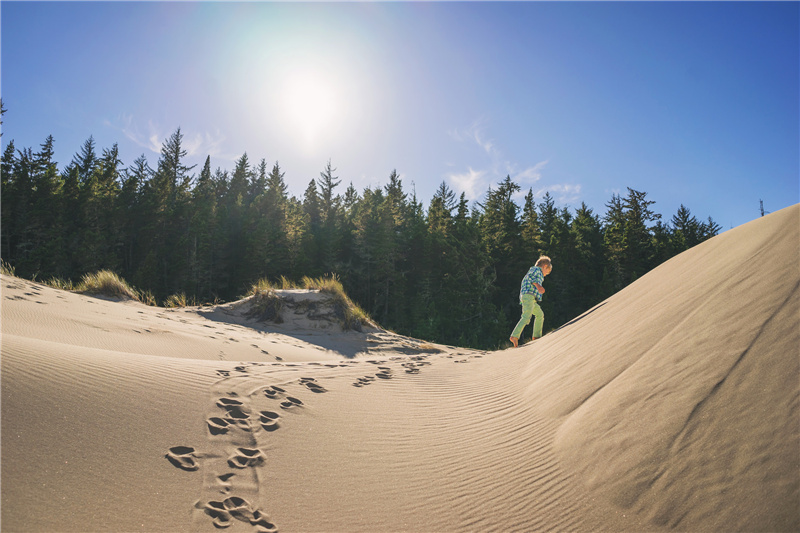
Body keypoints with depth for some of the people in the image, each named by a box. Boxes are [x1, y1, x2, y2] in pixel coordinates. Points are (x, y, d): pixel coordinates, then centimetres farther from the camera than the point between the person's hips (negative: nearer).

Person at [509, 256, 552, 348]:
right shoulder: (536, 269, 6)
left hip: (531, 299, 10)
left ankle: (536, 336, 22)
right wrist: (537, 286, -25)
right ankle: (515, 336, -33)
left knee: (540, 314, 22)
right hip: (528, 295, -10)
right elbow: (529, 276, -13)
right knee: (526, 317, -21)